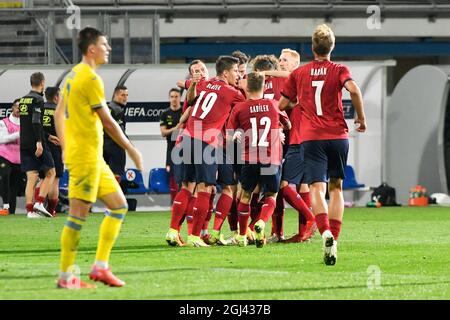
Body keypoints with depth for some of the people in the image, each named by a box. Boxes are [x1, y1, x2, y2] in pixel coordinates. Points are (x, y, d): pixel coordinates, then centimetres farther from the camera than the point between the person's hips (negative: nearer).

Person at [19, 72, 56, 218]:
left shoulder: (23, 100, 17)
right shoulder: (38, 99, -8)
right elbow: (36, 121, -20)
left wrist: (47, 136, 33)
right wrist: (39, 142, -23)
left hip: (24, 144, 7)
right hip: (36, 143, -7)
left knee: (31, 177, 5)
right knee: (50, 173, 4)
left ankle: (30, 210, -4)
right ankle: (39, 203, -9)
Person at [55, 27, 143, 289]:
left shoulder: (73, 75, 15)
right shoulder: (90, 78, -14)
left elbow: (59, 114, 21)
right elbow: (107, 121, -15)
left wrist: (65, 147, 23)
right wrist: (132, 151, -7)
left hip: (95, 158, 10)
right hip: (85, 156, -10)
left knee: (119, 206, 10)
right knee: (79, 214, -6)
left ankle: (101, 267, 8)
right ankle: (66, 277, -2)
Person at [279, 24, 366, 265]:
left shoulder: (298, 74, 10)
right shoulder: (339, 70, 4)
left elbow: (282, 104, 15)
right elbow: (353, 89, -16)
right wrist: (361, 118, -3)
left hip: (311, 137, -1)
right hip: (338, 135, 1)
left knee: (317, 189, -10)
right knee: (335, 187, 14)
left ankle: (326, 232, -36)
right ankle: (334, 239, 8)